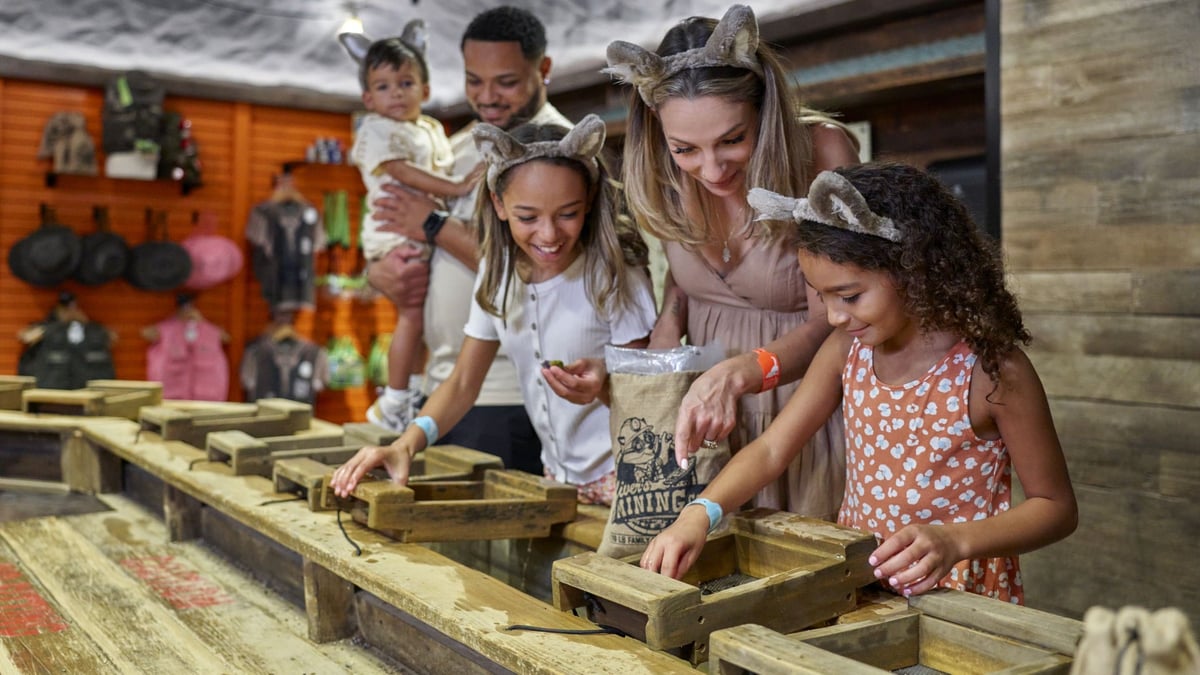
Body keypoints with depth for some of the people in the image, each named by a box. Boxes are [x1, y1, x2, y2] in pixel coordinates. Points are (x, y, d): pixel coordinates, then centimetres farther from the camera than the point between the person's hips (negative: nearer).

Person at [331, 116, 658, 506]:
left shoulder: (616, 273, -13)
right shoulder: (497, 271, 2)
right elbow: (463, 384, 5)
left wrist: (603, 387, -32)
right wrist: (406, 445, -12)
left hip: (619, 480, -6)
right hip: (557, 475, 6)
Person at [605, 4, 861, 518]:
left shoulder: (822, 150, -20)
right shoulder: (667, 173, -8)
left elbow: (831, 322, -23)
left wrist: (740, 372, -39)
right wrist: (670, 319, -9)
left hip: (800, 390, -3)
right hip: (709, 397, 4)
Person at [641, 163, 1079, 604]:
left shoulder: (989, 369, -14)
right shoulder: (849, 348, 0)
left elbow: (1056, 506, -7)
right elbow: (771, 449, 2)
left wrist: (955, 542, -24)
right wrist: (699, 514, -16)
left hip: (957, 594, -4)